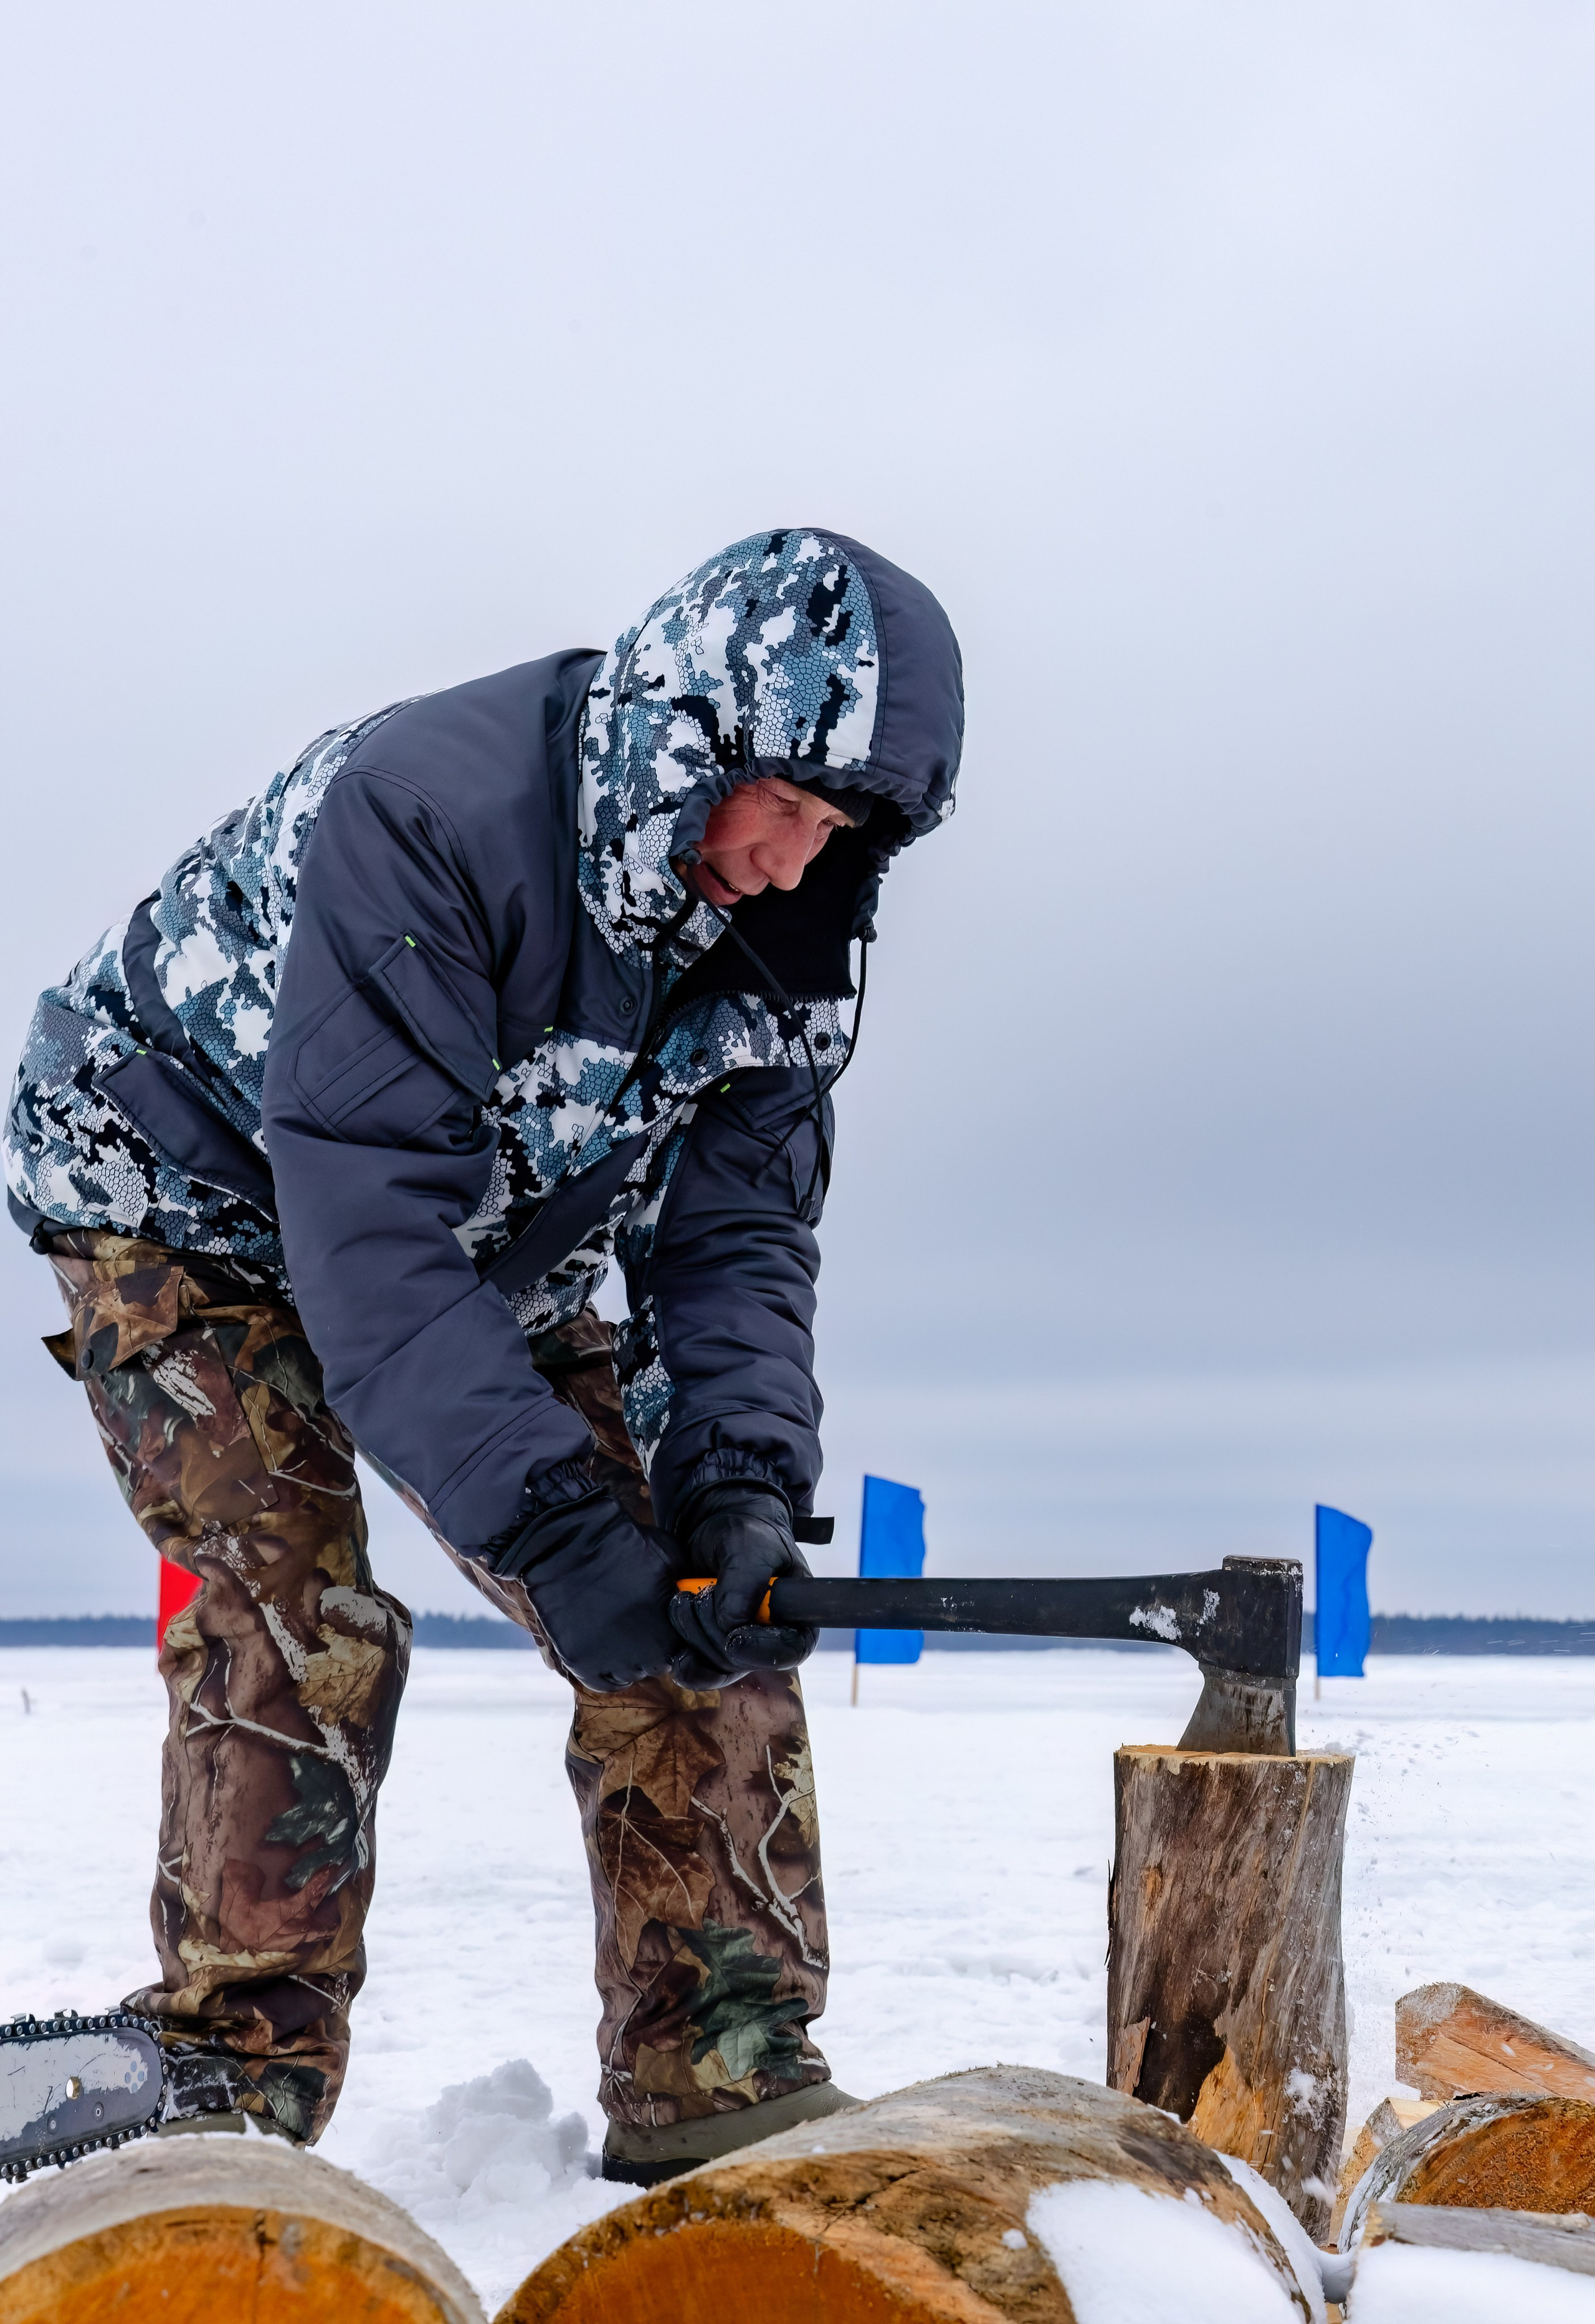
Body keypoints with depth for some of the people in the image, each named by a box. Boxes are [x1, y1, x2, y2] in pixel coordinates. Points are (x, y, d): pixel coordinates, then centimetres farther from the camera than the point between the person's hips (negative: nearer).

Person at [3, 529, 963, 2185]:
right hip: (198, 1204, -5)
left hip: (502, 1254, 6)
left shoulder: (775, 922, -14)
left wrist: (742, 1483, -30)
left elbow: (734, 1225, -13)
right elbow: (368, 1228, -40)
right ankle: (235, 2090, -12)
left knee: (701, 1621, -7)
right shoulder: (420, 817, -36)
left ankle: (724, 2075, -1)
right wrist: (550, 1524, -45)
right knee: (296, 1627, -24)